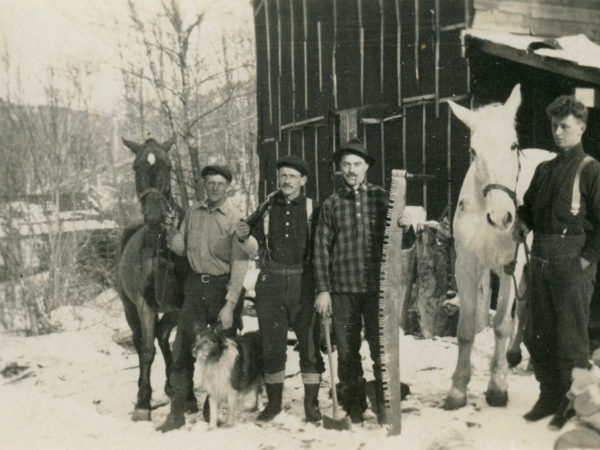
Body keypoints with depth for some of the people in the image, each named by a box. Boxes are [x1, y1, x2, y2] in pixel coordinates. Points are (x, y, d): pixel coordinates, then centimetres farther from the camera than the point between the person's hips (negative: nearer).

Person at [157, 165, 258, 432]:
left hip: (223, 285, -4)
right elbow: (181, 249, 12)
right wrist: (172, 236, -11)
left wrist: (230, 305, -17)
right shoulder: (193, 212, 7)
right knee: (183, 347, 0)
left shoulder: (235, 219, -8)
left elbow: (239, 266, -11)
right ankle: (178, 411, 8)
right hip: (195, 284, 4)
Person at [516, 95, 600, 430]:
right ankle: (550, 397, 27)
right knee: (538, 336, 13)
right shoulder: (544, 170, 14)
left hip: (572, 263, -7)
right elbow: (529, 206, 23)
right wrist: (523, 222, 2)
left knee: (571, 339, 1)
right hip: (541, 261, 7)